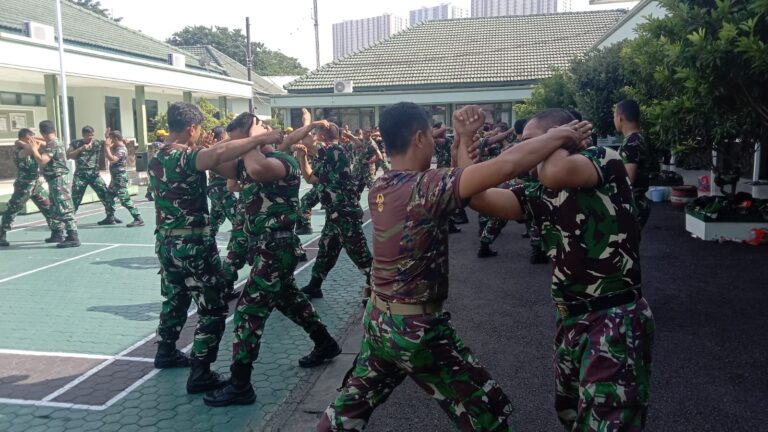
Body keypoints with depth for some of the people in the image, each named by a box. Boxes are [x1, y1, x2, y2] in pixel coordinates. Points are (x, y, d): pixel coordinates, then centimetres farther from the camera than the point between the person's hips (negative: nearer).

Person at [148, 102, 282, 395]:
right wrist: (260, 139, -35)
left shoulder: (157, 158, 8)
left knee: (175, 299, 27)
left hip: (166, 241, 9)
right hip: (192, 245, -9)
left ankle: (166, 352, 41)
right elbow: (219, 154, -39)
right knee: (213, 308, -1)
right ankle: (200, 374, 1)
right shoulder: (185, 156, -19)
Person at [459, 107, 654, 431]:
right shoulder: (539, 196, 10)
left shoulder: (605, 161, -8)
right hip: (571, 321, 9)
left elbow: (555, 174, -29)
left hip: (616, 320, -8)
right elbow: (477, 196, 2)